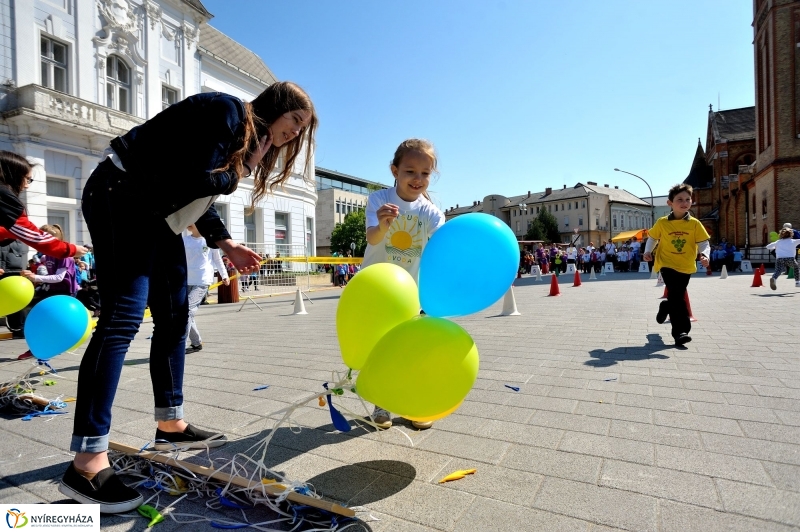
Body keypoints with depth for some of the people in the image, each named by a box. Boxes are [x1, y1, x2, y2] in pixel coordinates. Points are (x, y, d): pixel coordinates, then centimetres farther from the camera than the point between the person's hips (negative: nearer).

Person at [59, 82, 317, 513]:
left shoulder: (252, 139, 12)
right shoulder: (227, 111, -15)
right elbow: (193, 179, -24)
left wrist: (227, 246, 1)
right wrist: (239, 172, -9)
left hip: (155, 212, 10)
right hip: (120, 197, -10)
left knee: (174, 316, 6)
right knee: (122, 315, -18)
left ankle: (170, 425, 17)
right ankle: (86, 463, -14)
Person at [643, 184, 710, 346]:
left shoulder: (695, 223, -3)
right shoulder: (662, 222, -4)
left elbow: (704, 243, -4)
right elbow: (653, 238, 10)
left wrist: (705, 255, -23)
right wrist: (648, 251, -5)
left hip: (686, 267, 2)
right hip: (667, 264, -2)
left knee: (677, 296, 13)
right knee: (677, 297, -11)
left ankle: (665, 307, 46)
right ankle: (680, 331, -6)